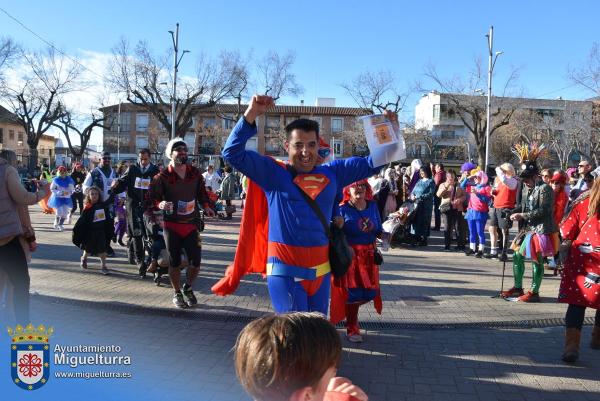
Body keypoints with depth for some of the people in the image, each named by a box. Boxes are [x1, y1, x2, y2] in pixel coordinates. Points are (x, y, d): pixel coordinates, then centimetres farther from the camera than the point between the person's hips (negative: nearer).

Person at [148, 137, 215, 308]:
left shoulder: (195, 173, 3)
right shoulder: (162, 177, -8)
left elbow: (201, 192, 15)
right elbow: (152, 199, -6)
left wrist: (206, 207, -1)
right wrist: (160, 204, -26)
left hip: (191, 224, 3)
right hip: (171, 225, -2)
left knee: (196, 261, 0)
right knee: (175, 262, 6)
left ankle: (188, 288, 28)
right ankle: (177, 294, 26)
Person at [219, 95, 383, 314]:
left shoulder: (332, 173, 7)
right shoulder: (273, 172, -5)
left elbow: (372, 162, 13)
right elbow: (233, 153, -11)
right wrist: (250, 115, -21)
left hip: (321, 270, 5)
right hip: (285, 270, -5)